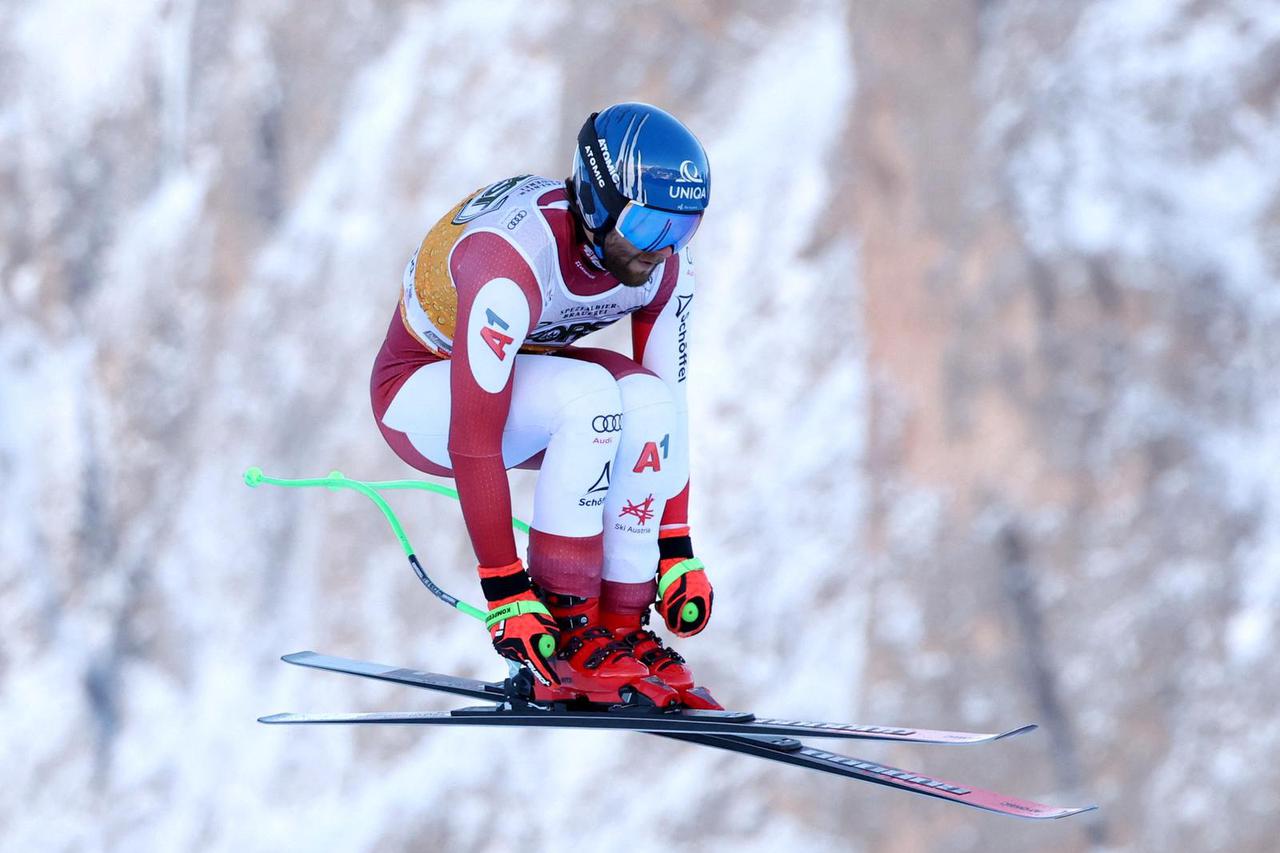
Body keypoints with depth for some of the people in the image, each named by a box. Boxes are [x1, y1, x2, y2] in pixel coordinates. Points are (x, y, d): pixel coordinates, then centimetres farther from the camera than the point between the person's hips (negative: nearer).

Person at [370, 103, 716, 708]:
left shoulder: (665, 265, -16)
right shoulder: (512, 261, -36)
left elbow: (671, 407, -7)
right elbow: (474, 442, -36)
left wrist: (678, 553, -12)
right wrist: (505, 594, -35)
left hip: (519, 376, 6)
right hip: (420, 392, -6)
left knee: (646, 399, -26)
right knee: (589, 394, -34)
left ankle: (622, 627, -17)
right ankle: (567, 631, -25)